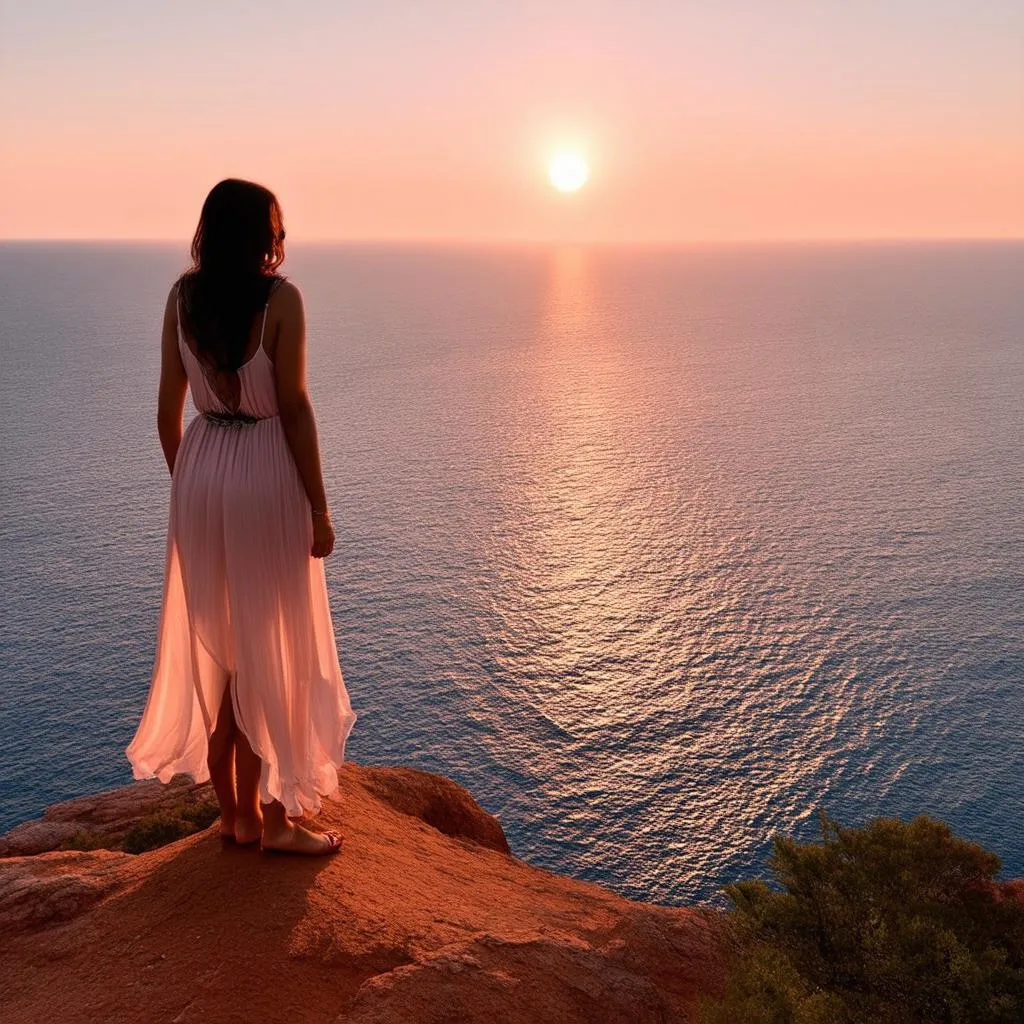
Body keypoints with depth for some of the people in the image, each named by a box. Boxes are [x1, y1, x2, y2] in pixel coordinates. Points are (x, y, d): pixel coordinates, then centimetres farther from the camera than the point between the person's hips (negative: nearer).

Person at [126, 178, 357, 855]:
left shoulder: (183, 295, 3)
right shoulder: (280, 298, -12)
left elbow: (169, 408, 5)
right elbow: (295, 409, -13)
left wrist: (184, 487, 16)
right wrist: (319, 508, -7)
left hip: (201, 475, 5)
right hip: (266, 476, -5)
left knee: (212, 649, 15)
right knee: (271, 651, 6)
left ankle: (232, 811, 27)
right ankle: (273, 817, 17)